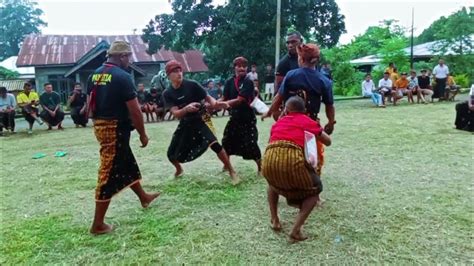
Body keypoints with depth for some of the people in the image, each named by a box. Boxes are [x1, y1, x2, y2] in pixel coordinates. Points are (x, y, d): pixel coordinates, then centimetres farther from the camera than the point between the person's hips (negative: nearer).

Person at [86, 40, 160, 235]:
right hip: (116, 129, -9)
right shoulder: (122, 77, -17)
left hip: (100, 127, 9)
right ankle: (98, 225, 7)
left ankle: (144, 197, 42)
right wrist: (143, 134, -6)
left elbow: (90, 105, 13)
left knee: (127, 164, 23)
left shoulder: (94, 75, 8)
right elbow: (134, 110, -17)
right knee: (109, 174, -1)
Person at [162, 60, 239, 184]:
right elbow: (175, 113, -18)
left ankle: (231, 171, -13)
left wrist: (216, 104, -35)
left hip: (201, 119, -3)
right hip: (185, 123, 4)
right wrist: (186, 108, -39)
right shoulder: (167, 93, -8)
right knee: (171, 153, 6)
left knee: (214, 144, -27)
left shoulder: (191, 84, -15)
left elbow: (208, 97, -12)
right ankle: (179, 170, 40)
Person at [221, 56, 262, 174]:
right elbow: (224, 98, -1)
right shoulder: (229, 82, 1)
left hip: (248, 118, -5)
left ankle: (260, 168, 12)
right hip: (235, 117, 5)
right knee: (226, 142, 11)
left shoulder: (248, 82, -15)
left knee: (251, 144, -7)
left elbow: (240, 100, -23)